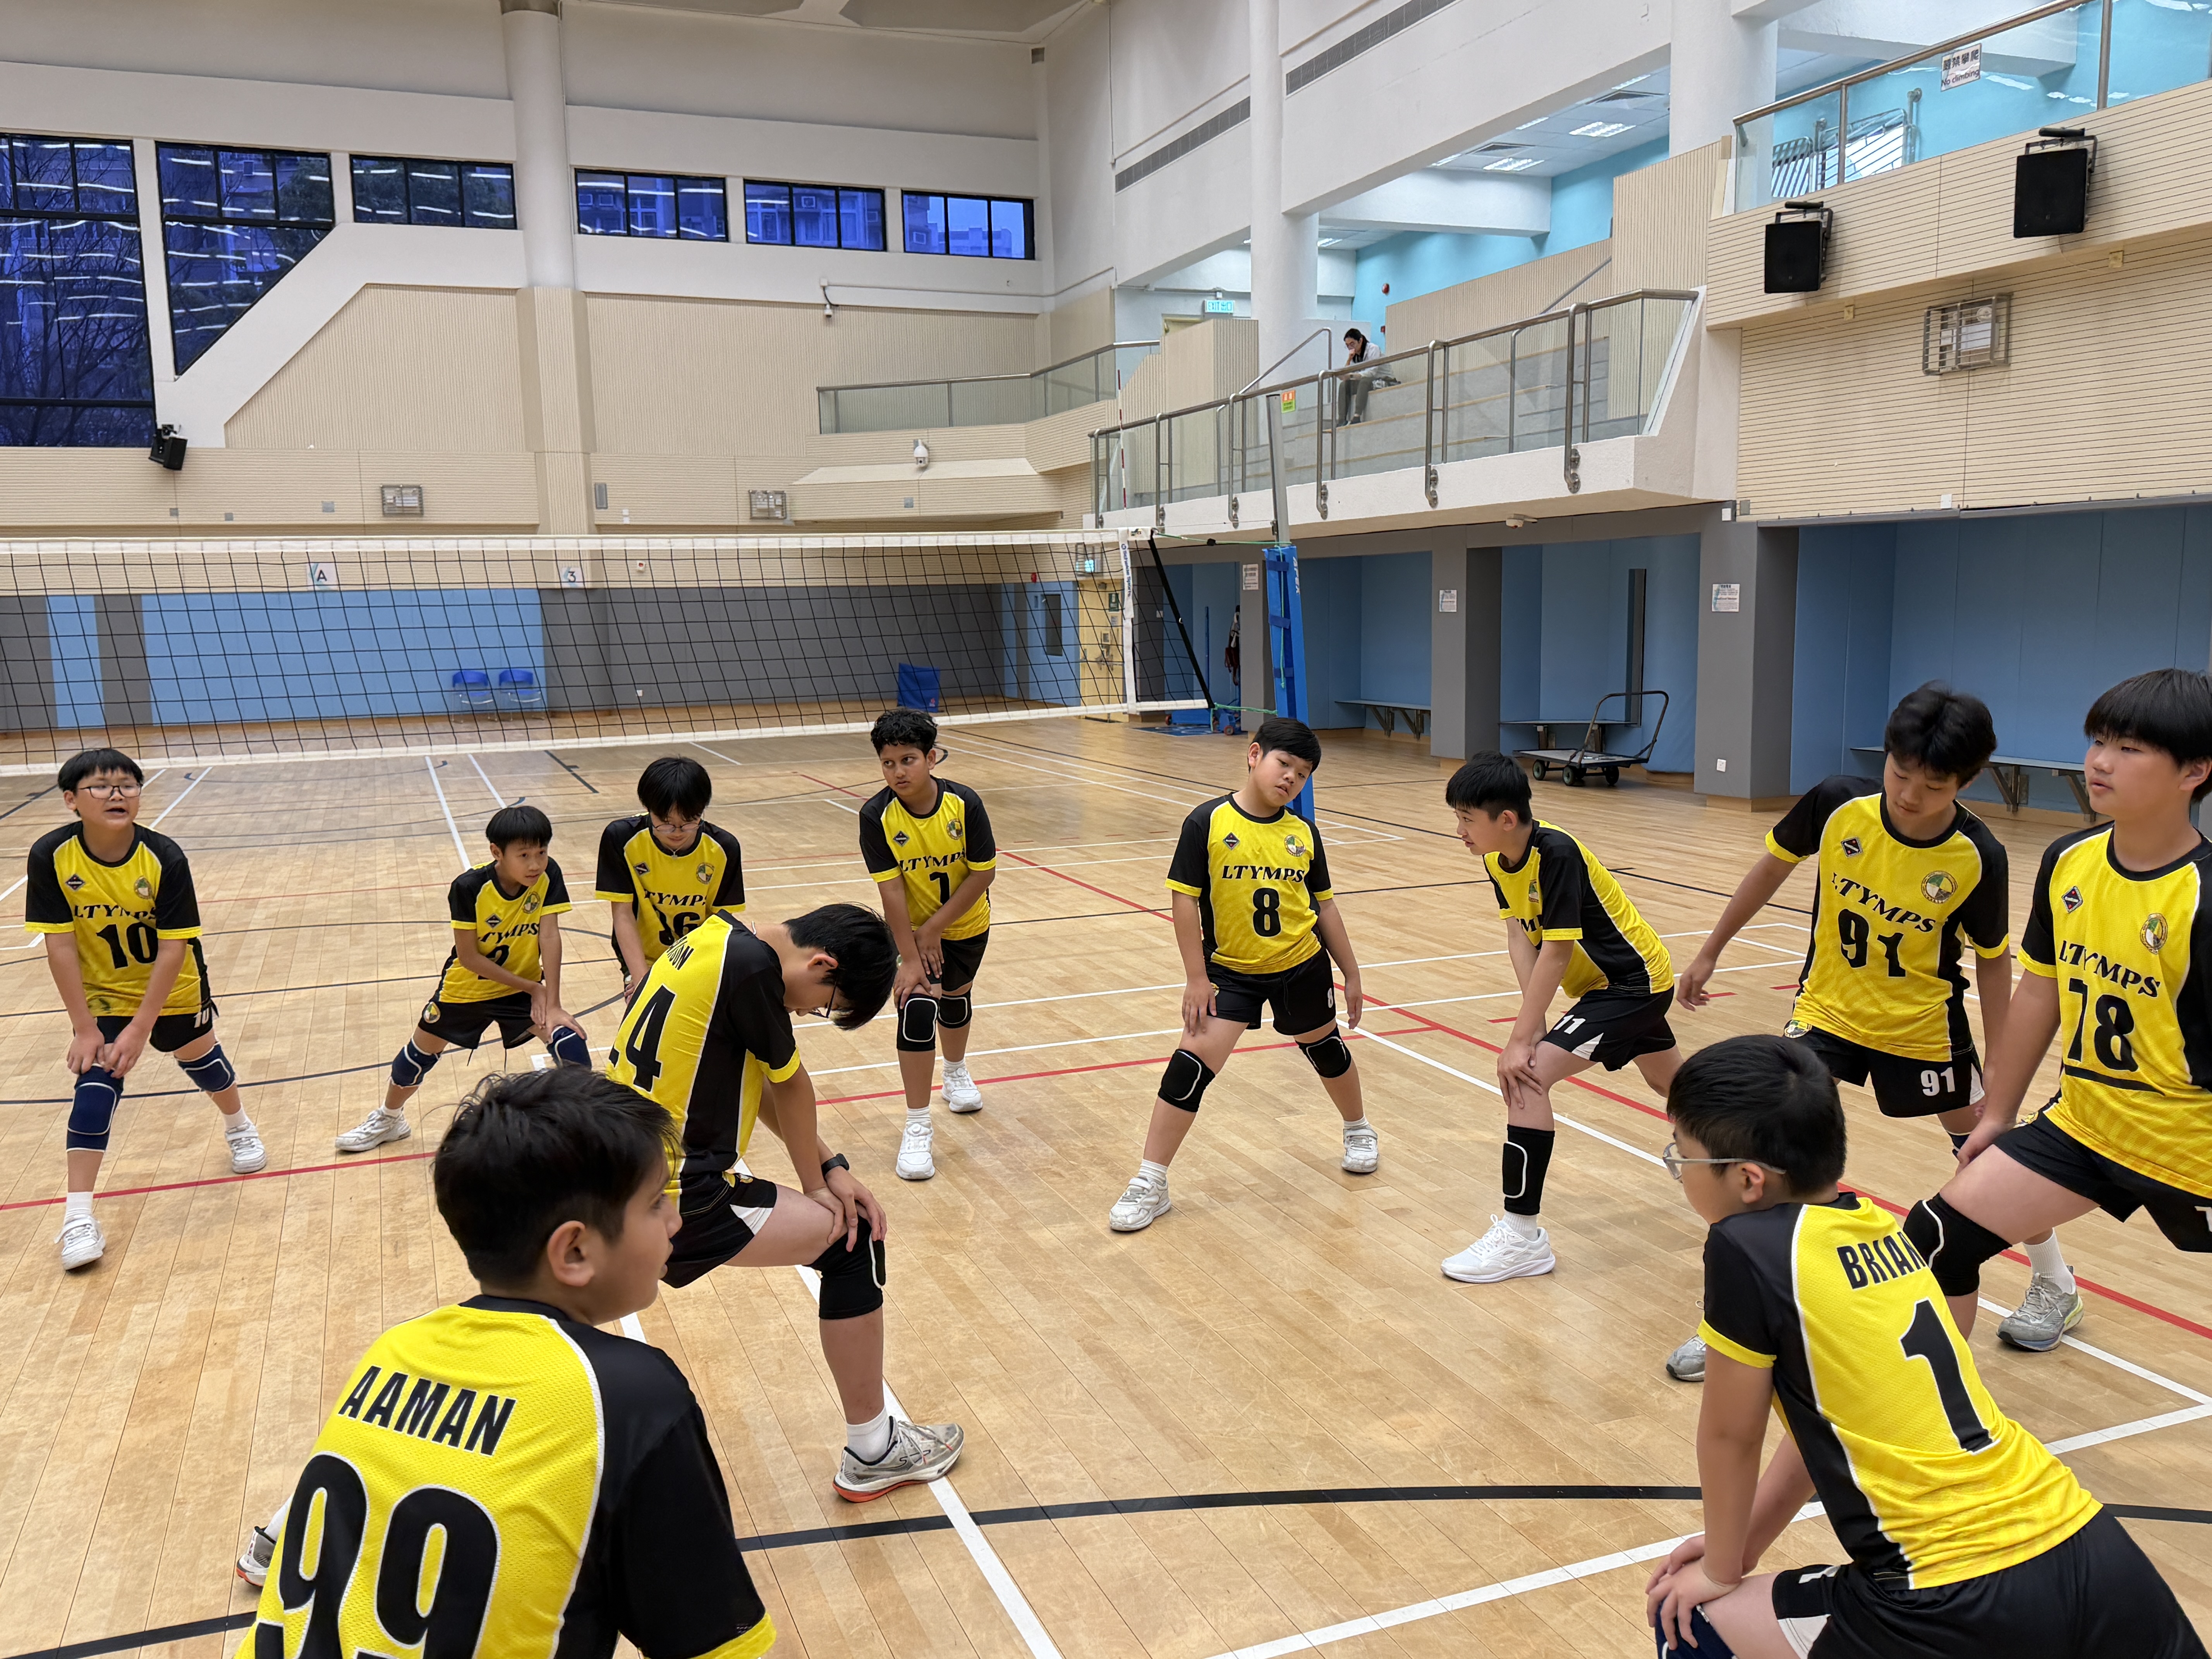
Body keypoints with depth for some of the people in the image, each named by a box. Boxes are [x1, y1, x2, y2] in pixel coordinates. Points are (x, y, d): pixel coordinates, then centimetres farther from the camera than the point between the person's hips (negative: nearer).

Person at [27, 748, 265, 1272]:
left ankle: (239, 1127, 49)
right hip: (101, 991, 0)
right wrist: (84, 1027, -18)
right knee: (95, 1082, -11)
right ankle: (78, 1218, -8)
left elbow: (173, 948, -24)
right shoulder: (52, 856, -23)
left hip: (173, 987, 0)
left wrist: (141, 1027, -25)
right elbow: (59, 944, -19)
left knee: (198, 1056, 18)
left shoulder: (165, 858, -27)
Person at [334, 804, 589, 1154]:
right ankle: (389, 1118, 46)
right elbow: (469, 957, -24)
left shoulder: (548, 876, -23)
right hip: (467, 985, 0)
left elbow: (550, 937, -25)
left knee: (570, 1043, -19)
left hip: (526, 985, 1)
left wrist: (552, 1004, -31)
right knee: (422, 1050, 17)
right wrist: (530, 988, -25)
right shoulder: (470, 887, -28)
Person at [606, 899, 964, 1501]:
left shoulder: (713, 938, 8)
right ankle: (872, 1453, 11)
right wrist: (817, 1184, 10)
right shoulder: (752, 965, -19)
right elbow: (789, 1087, -6)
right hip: (676, 1202, -9)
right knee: (853, 1241, 0)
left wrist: (827, 1166, 9)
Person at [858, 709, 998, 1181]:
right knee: (917, 1007, -19)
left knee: (955, 998, 21)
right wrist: (910, 959, -25)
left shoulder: (965, 804, -25)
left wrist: (935, 928, -20)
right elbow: (892, 891, -24)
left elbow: (982, 874, -18)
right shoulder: (877, 816, -25)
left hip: (966, 924, 2)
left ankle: (957, 1074, 55)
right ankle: (918, 1127, -8)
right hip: (910, 928, -2)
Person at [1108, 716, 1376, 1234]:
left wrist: (1352, 975, 11)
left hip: (1301, 966, 3)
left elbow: (1324, 905, 7)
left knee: (1325, 1048, 21)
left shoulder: (1304, 833, -3)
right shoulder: (1208, 822, -13)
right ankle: (1149, 1185, -3)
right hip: (1230, 970, -3)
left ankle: (1359, 1130, 52)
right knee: (1193, 1062, -12)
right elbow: (1184, 898, -11)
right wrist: (1196, 977, -13)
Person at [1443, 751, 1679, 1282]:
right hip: (1615, 979, 10)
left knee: (1526, 1076, -22)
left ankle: (1522, 1235, -18)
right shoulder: (1496, 859, -4)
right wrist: (1535, 1021, -20)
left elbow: (1556, 954, -30)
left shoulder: (1557, 854, -28)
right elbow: (1519, 939, -8)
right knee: (1669, 1078, 30)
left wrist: (1522, 1040, -30)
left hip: (1635, 980, -10)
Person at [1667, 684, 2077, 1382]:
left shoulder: (1978, 858, -22)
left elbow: (1993, 960, -7)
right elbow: (1775, 864, -1)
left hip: (1922, 1025, -1)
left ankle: (2056, 1285, 42)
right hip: (1827, 1008, 1)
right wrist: (1711, 951, 5)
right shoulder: (1836, 805, -20)